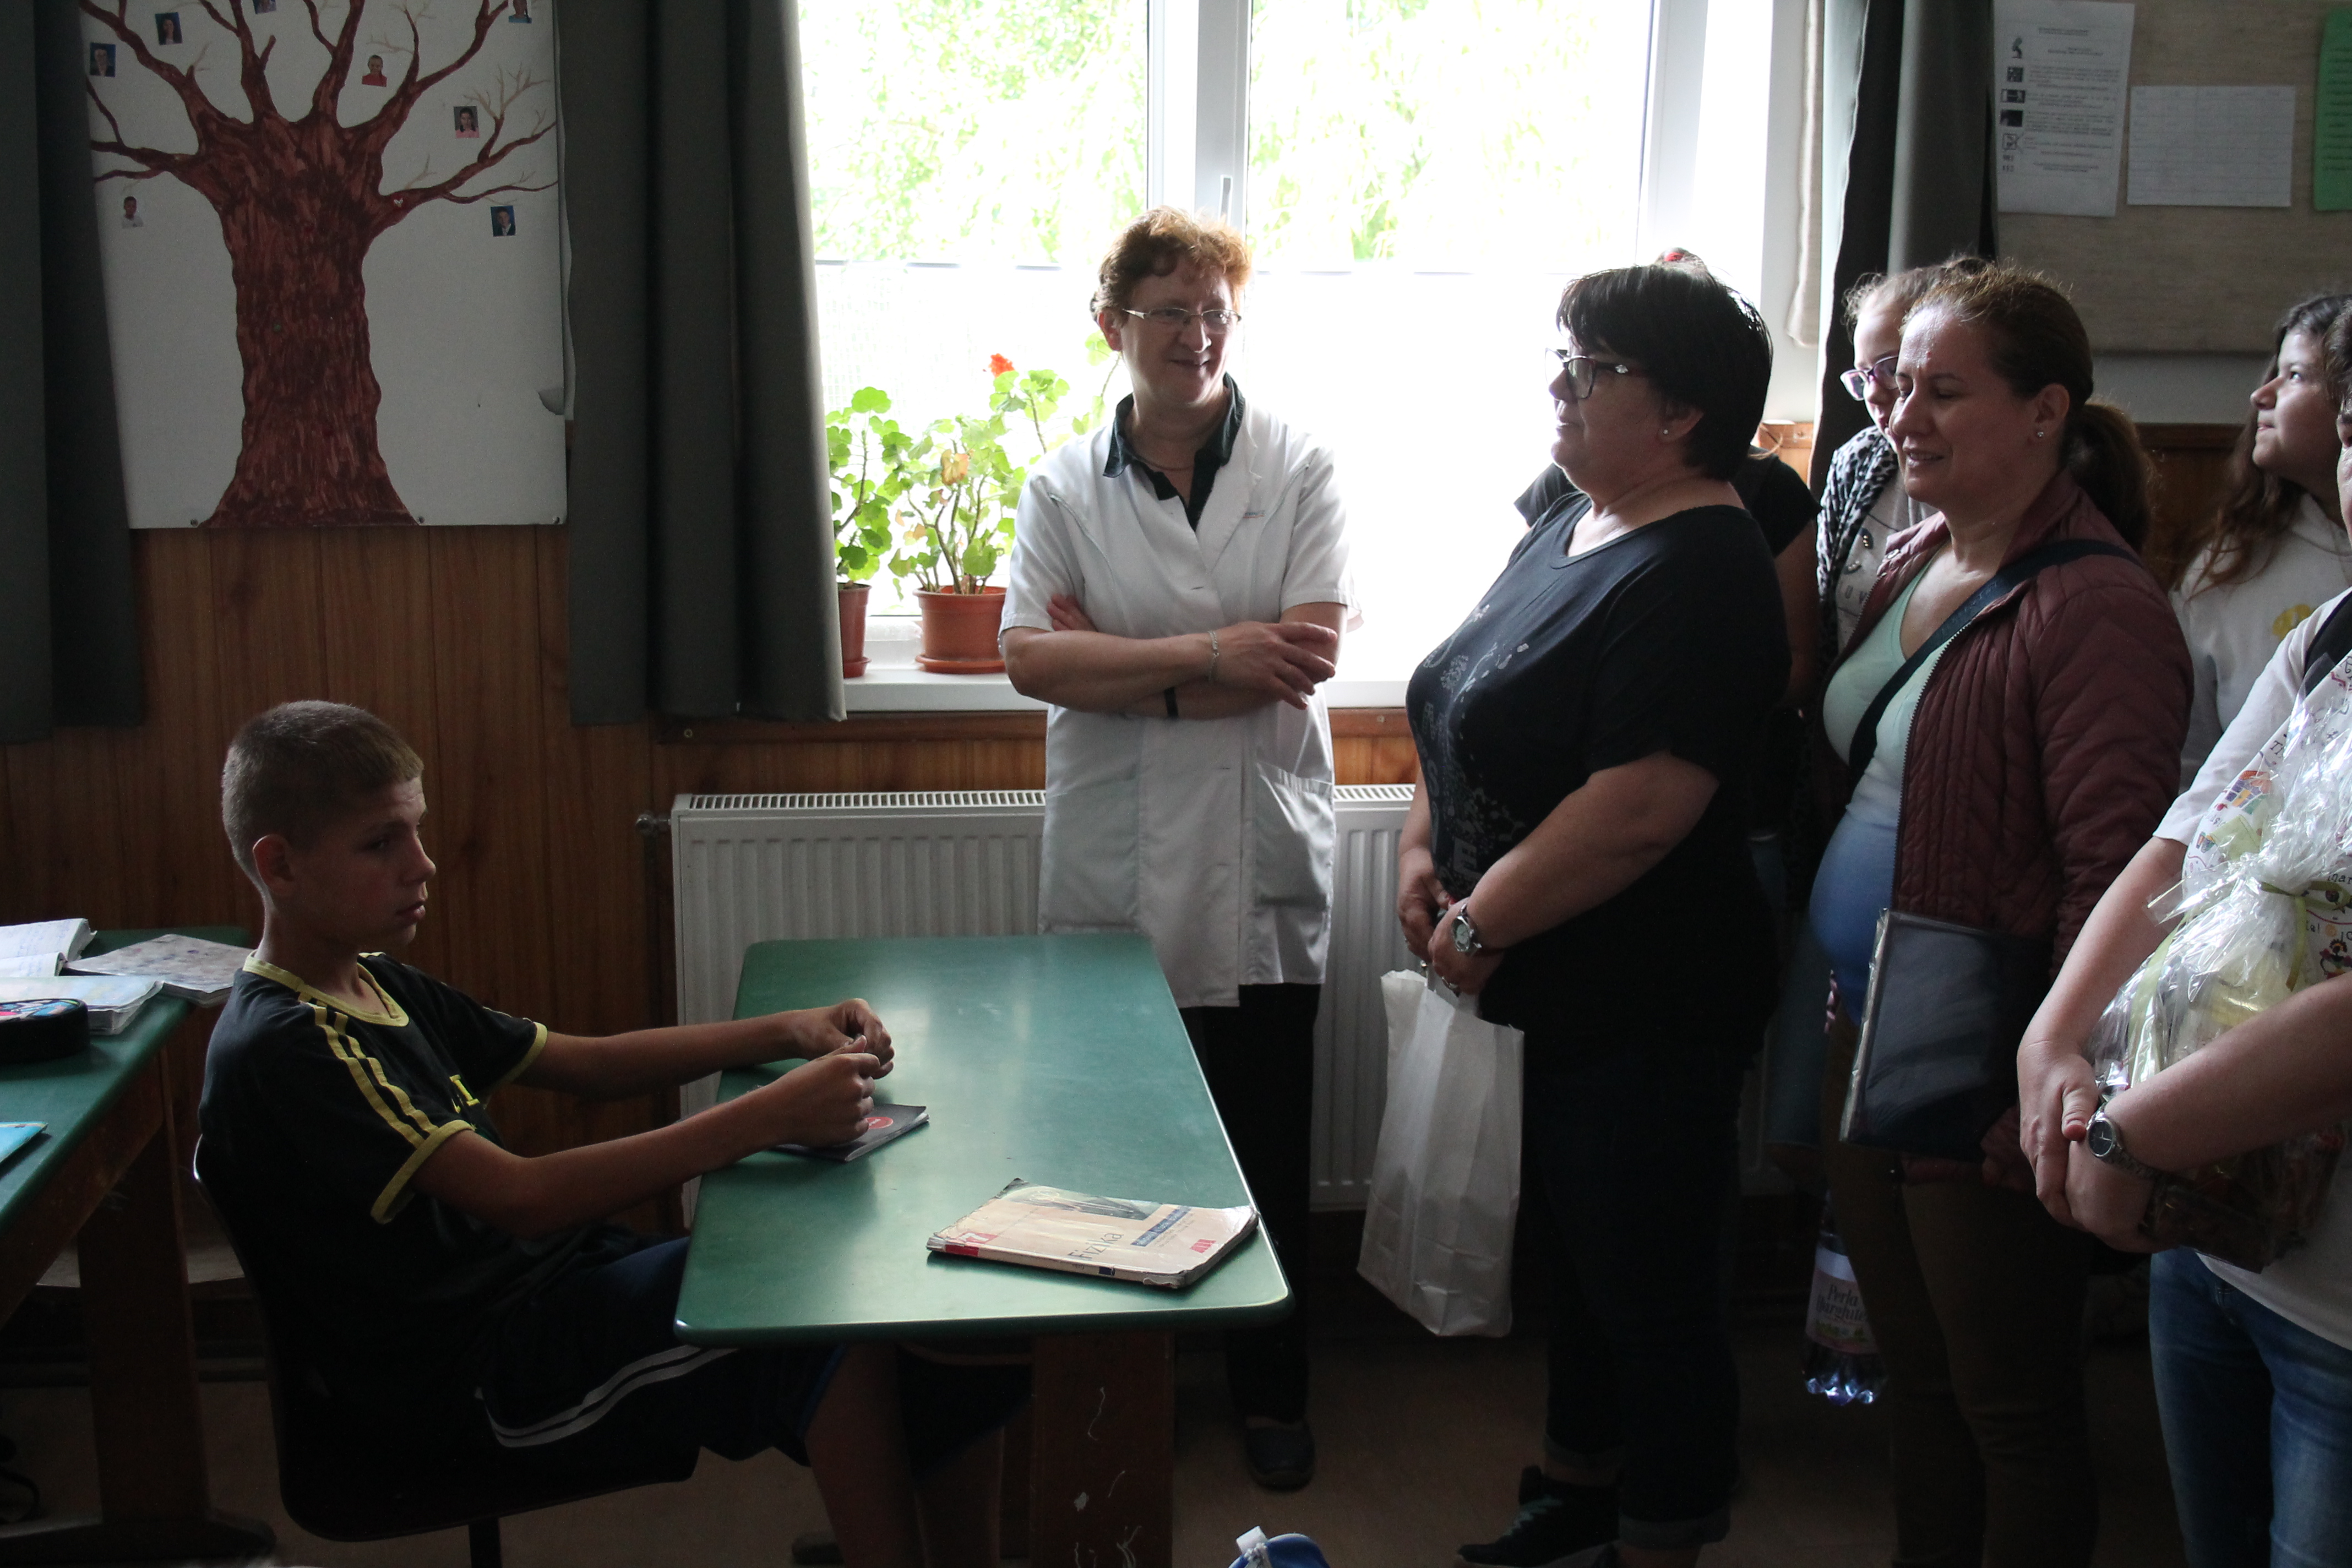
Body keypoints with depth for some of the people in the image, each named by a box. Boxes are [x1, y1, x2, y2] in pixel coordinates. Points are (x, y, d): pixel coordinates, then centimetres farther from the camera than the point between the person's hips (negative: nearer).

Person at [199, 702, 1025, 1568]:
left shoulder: (383, 990, 12)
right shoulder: (282, 1048, -18)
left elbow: (592, 1064, 16)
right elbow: (524, 1198, -26)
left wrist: (789, 1032, 2)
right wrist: (769, 1116, -30)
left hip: (552, 1278, 9)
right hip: (478, 1374, -9)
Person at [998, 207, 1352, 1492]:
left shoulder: (1300, 470, 1)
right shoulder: (1064, 487, 4)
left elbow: (1304, 660, -11)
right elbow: (1030, 660, -9)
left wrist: (1112, 662, -11)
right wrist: (1211, 651, -16)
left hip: (1261, 867, 0)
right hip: (1110, 870, 1)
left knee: (1266, 1147, 9)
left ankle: (1270, 1390, 27)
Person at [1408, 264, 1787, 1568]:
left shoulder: (1698, 579, -21)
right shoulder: (1570, 525, 9)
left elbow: (1638, 811, -29)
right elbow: (1471, 707, 17)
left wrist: (1481, 925, -19)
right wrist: (1423, 848, 2)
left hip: (1649, 1010, -10)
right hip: (1561, 988, 10)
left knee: (1652, 1290, 5)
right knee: (1585, 1249, 24)